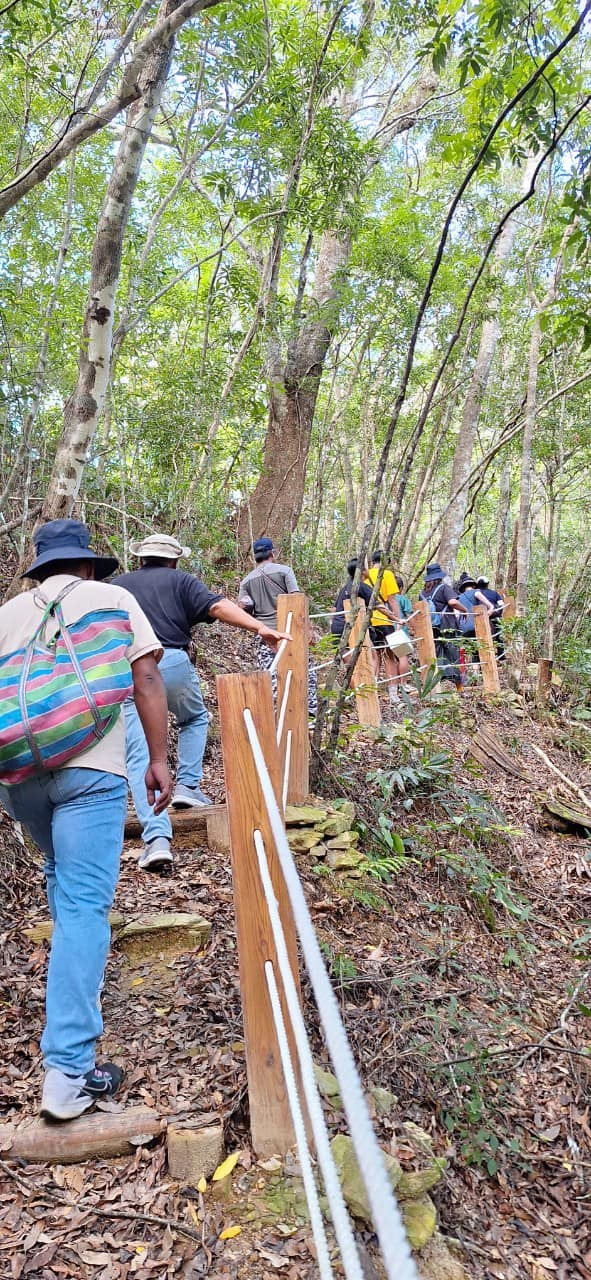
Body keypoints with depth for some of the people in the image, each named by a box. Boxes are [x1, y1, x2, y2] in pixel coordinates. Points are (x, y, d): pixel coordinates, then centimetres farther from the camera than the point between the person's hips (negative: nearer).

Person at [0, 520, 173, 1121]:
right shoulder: (113, 598, 9)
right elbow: (146, 677, -1)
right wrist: (158, 758, 2)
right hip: (88, 767, -4)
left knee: (61, 877, 29)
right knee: (84, 904, -4)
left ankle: (75, 958, 48)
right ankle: (67, 1070, -6)